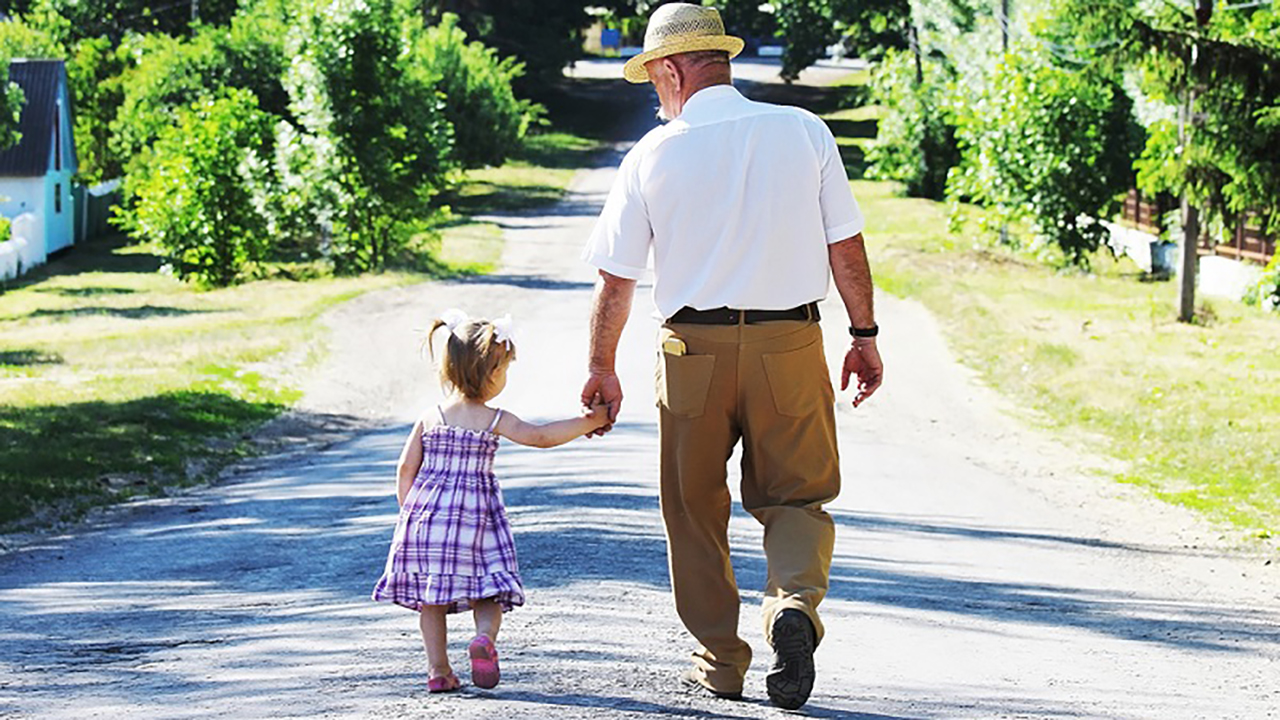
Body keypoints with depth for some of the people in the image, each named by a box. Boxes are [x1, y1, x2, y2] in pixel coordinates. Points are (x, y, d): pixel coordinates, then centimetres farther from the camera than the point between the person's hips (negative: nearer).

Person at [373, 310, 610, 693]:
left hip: (426, 511, 3)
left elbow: (405, 469, 6)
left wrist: (410, 511, 17)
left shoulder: (429, 419, 6)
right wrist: (588, 421, -7)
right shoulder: (494, 420, -5)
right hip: (473, 514, -3)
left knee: (431, 597, 10)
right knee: (486, 593, 3)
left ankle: (438, 669, 5)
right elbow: (540, 436, -12)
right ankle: (484, 637, -26)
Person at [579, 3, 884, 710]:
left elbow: (614, 280, 3)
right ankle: (796, 600, -18)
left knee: (696, 510, 15)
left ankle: (720, 659, 19)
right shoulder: (804, 133, 0)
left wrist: (601, 368, 15)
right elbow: (845, 247, 2)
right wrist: (864, 335, 12)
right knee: (793, 497, 10)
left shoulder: (653, 156, -2)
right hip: (791, 344, 1)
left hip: (694, 350, -1)